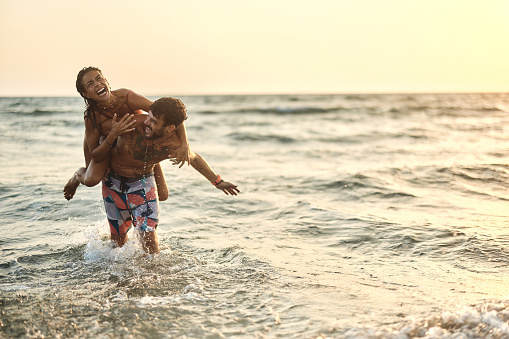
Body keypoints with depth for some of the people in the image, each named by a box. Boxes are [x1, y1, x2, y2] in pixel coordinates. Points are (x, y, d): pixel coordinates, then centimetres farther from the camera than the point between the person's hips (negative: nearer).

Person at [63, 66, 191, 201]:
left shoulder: (127, 97, -38)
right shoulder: (91, 117, -31)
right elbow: (95, 156, -25)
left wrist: (184, 144, -49)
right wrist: (113, 135, -43)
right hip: (108, 143, -1)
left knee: (162, 195, -5)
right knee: (91, 180, -30)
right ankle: (79, 174, 9)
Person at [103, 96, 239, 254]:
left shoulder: (175, 147, -25)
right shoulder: (133, 123, -34)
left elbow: (194, 158, -2)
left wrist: (218, 182, 10)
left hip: (143, 182, 0)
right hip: (113, 180, 0)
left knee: (148, 233, -12)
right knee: (118, 235, 11)